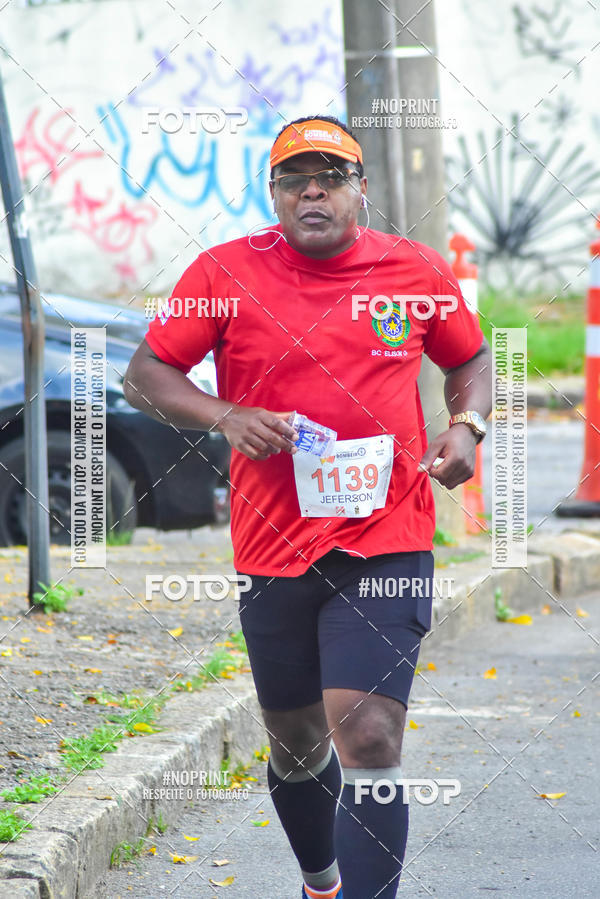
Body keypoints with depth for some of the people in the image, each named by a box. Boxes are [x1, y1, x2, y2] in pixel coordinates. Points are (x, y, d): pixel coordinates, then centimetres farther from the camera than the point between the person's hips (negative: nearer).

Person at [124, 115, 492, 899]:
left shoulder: (418, 271, 2)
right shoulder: (226, 273, -2)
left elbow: (471, 361, 19)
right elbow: (145, 376, 1)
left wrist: (466, 426, -1)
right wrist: (227, 417, -15)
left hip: (386, 544, -2)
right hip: (273, 549, 2)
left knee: (367, 736, -17)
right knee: (296, 739, 17)